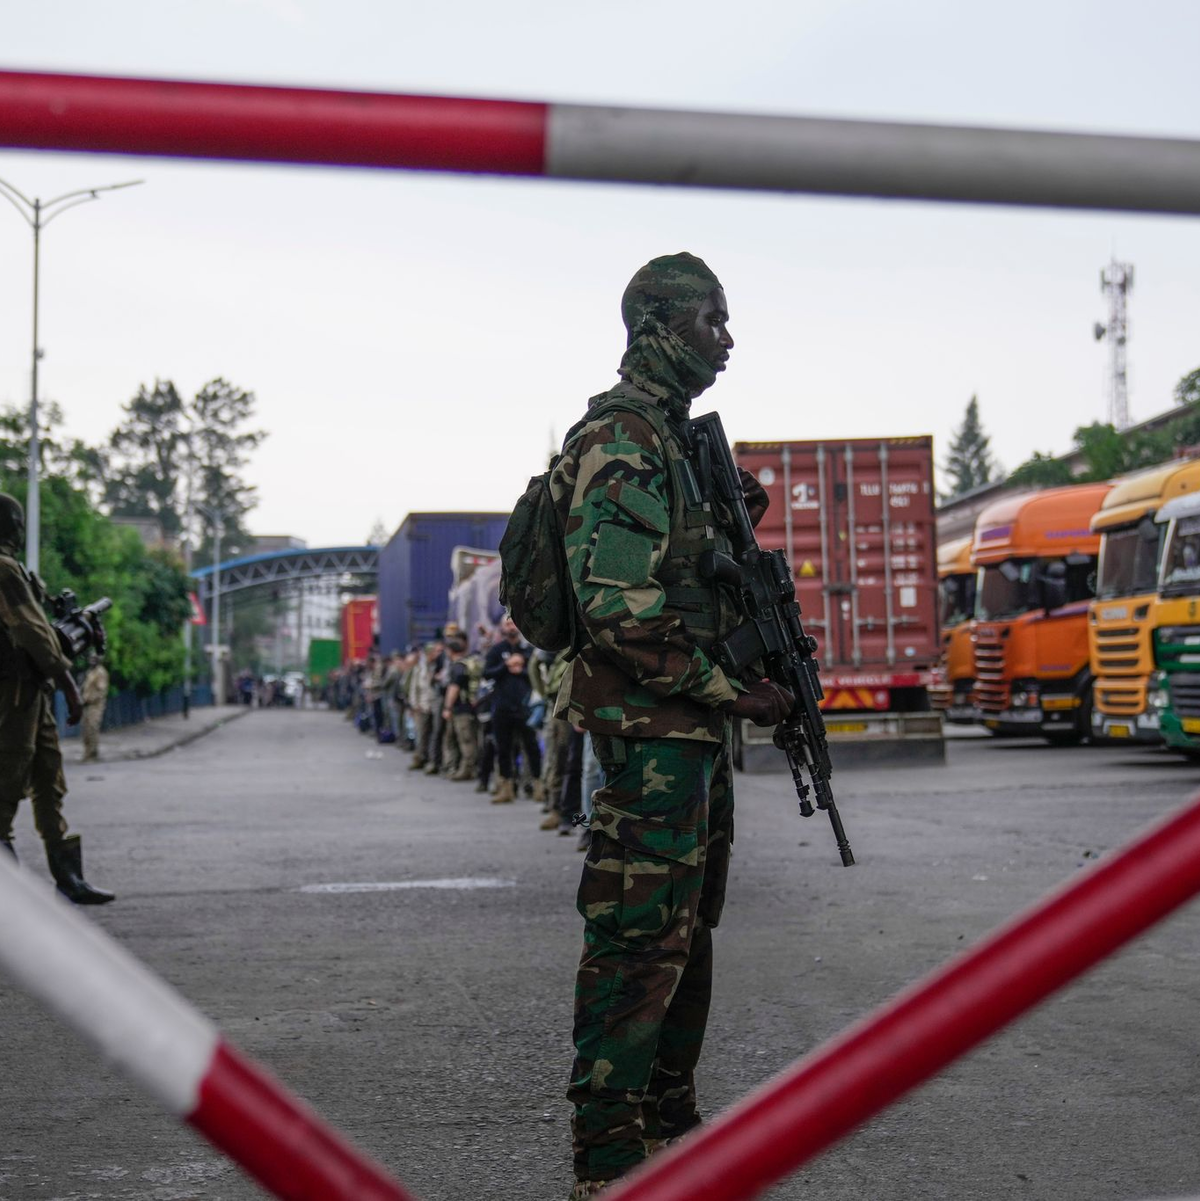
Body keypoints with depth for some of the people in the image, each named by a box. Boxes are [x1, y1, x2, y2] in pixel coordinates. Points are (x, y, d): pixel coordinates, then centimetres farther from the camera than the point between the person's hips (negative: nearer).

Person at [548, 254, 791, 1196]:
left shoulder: (675, 438, 19)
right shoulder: (619, 439, -14)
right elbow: (622, 609, -22)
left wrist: (734, 522, 11)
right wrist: (732, 691, -17)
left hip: (696, 730, 11)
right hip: (651, 729, -10)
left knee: (688, 931, 16)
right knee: (640, 939, -7)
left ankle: (669, 1118, 28)